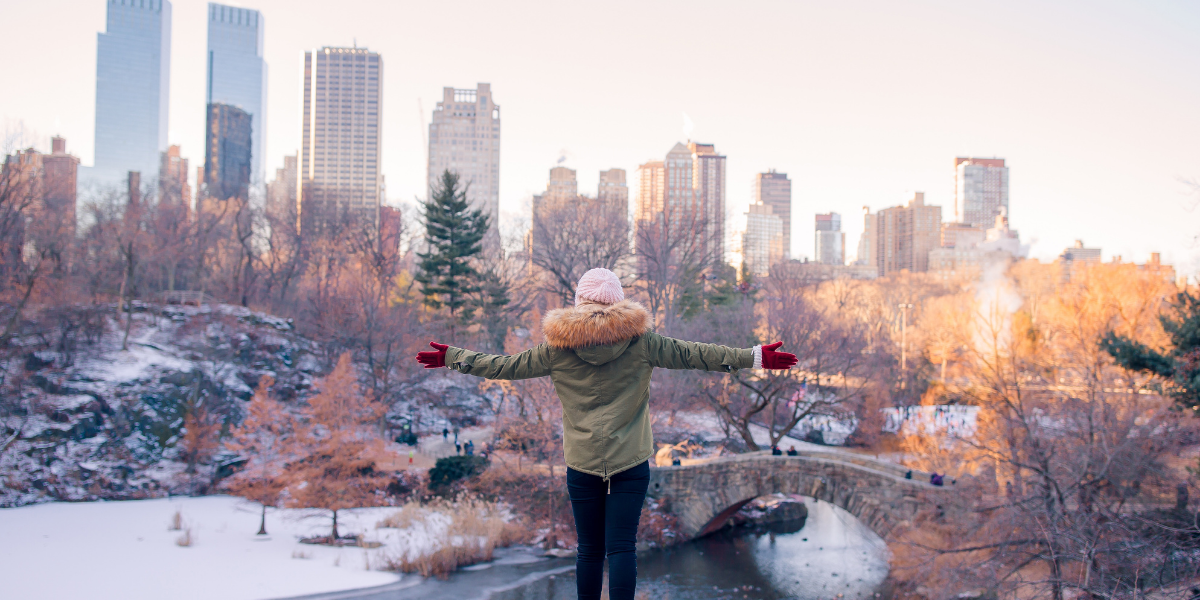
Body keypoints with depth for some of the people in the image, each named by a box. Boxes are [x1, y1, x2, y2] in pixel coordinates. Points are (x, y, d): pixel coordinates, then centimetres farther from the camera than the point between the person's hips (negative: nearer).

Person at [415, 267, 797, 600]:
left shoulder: (559, 346, 0)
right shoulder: (639, 341, -2)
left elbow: (508, 366, 7)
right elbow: (693, 354, -1)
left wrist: (451, 358, 20)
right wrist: (756, 358, 3)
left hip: (581, 464, 1)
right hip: (631, 464, -1)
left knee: (589, 550, 11)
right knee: (622, 547, -1)